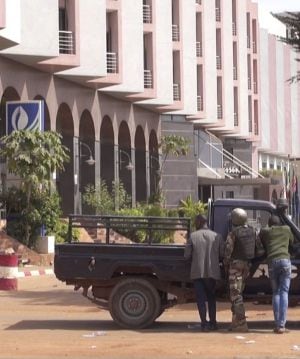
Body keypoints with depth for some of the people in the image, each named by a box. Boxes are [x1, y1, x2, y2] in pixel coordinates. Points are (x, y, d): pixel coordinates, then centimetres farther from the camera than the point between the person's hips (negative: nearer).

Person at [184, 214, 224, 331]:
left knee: (201, 298, 3)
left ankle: (204, 323, -5)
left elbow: (187, 255, -4)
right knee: (211, 297, 17)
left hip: (197, 272, -2)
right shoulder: (217, 237, 1)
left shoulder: (193, 236, -5)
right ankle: (213, 323, 14)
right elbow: (222, 254, 1)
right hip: (213, 272, 2)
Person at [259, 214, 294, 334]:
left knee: (275, 292, 10)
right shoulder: (287, 229, 18)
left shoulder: (264, 232, 16)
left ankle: (277, 324, 0)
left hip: (272, 262, 1)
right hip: (284, 260, -1)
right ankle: (282, 325, -12)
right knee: (284, 292, -1)